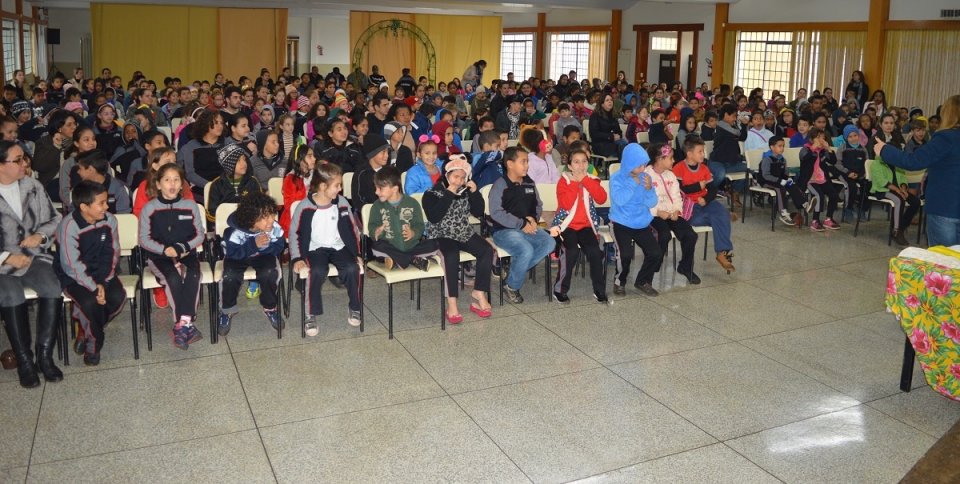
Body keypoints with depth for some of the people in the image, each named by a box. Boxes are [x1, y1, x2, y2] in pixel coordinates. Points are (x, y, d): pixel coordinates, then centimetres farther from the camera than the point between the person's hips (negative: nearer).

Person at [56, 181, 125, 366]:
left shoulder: (109, 220, -8)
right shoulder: (69, 226, -21)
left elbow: (112, 254, -2)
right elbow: (72, 265, -22)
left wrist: (102, 282, -14)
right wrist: (94, 288, -25)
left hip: (100, 272, 4)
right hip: (73, 276, -4)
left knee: (118, 296, -21)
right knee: (90, 302, -28)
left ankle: (86, 327, 7)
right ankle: (93, 345, -1)